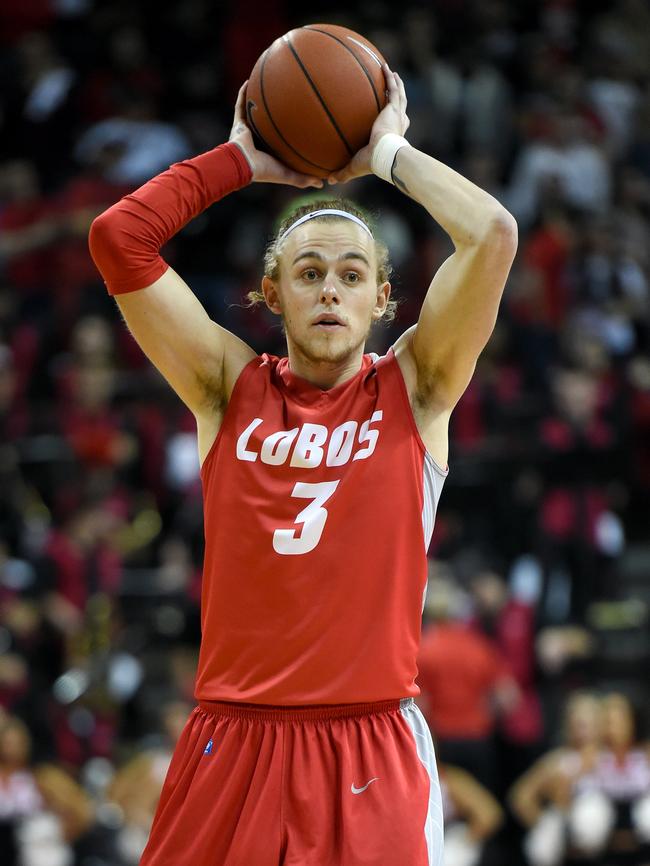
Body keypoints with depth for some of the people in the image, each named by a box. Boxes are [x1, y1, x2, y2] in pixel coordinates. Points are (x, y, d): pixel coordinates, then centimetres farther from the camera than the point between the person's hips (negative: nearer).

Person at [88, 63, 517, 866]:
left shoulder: (412, 390, 6)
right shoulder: (230, 387, 9)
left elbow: (493, 235, -7)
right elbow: (116, 238, 1)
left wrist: (390, 155, 5)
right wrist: (242, 160, 8)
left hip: (373, 751, -1)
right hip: (233, 740, 1)